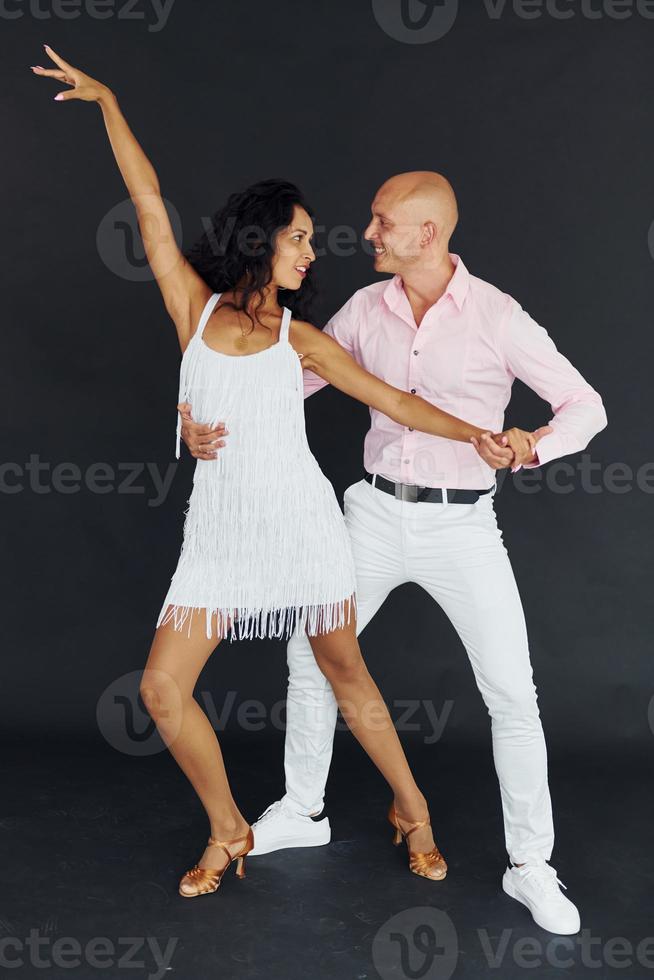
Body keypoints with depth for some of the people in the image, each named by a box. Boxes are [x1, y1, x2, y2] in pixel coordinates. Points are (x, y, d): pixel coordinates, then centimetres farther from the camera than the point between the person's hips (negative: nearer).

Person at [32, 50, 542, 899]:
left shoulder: (301, 339, 3)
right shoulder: (195, 308, 3)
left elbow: (393, 400, 3)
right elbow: (149, 203, 5)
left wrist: (481, 435, -8)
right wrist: (106, 103, 8)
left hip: (301, 527, -1)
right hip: (217, 535, 1)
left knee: (345, 676, 9)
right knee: (163, 687, -3)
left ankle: (412, 810, 29)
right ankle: (229, 832, 18)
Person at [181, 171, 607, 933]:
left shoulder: (497, 315, -13)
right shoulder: (367, 308, 0)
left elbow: (585, 407, -10)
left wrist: (531, 449, -32)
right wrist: (202, 419, -12)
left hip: (461, 527, -4)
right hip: (376, 513, 4)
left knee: (512, 694, -5)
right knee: (309, 654, 9)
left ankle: (530, 866, 13)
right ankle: (302, 811, 31)